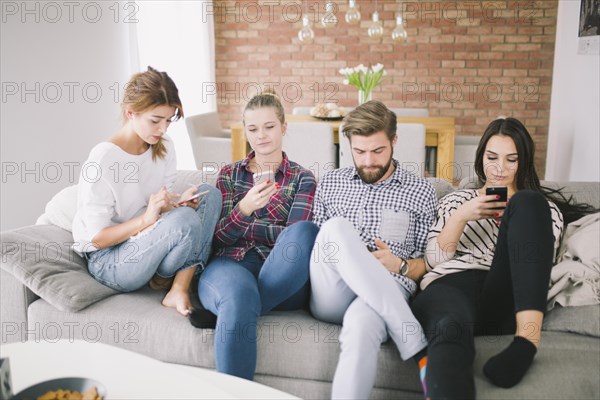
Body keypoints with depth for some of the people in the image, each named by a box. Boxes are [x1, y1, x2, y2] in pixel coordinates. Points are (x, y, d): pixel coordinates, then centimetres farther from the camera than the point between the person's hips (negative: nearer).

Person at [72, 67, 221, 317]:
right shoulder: (103, 159, -21)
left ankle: (179, 290, -15)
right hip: (108, 260, -7)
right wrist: (146, 219, -32)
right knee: (185, 219, -32)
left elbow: (164, 203, 7)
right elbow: (96, 238, -18)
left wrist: (177, 203, -16)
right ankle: (162, 280, -1)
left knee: (210, 194, -11)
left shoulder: (164, 148, -1)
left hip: (146, 244, 8)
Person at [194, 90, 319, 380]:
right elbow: (218, 238, 7)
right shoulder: (229, 174, 18)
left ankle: (225, 311, -24)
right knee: (239, 293, -38)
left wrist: (244, 225, -2)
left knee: (305, 232, -34)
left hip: (282, 276, 1)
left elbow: (296, 236, 1)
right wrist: (244, 209, -12)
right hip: (230, 262, 0)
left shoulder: (302, 178, 15)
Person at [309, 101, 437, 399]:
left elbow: (428, 261, 13)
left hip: (386, 294, -2)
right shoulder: (330, 183, 19)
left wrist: (400, 266, -9)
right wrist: (334, 243, -3)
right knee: (336, 227, -29)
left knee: (361, 323, -40)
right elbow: (313, 240, 20)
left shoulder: (421, 192, 13)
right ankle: (415, 344, -28)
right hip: (331, 296, 3)